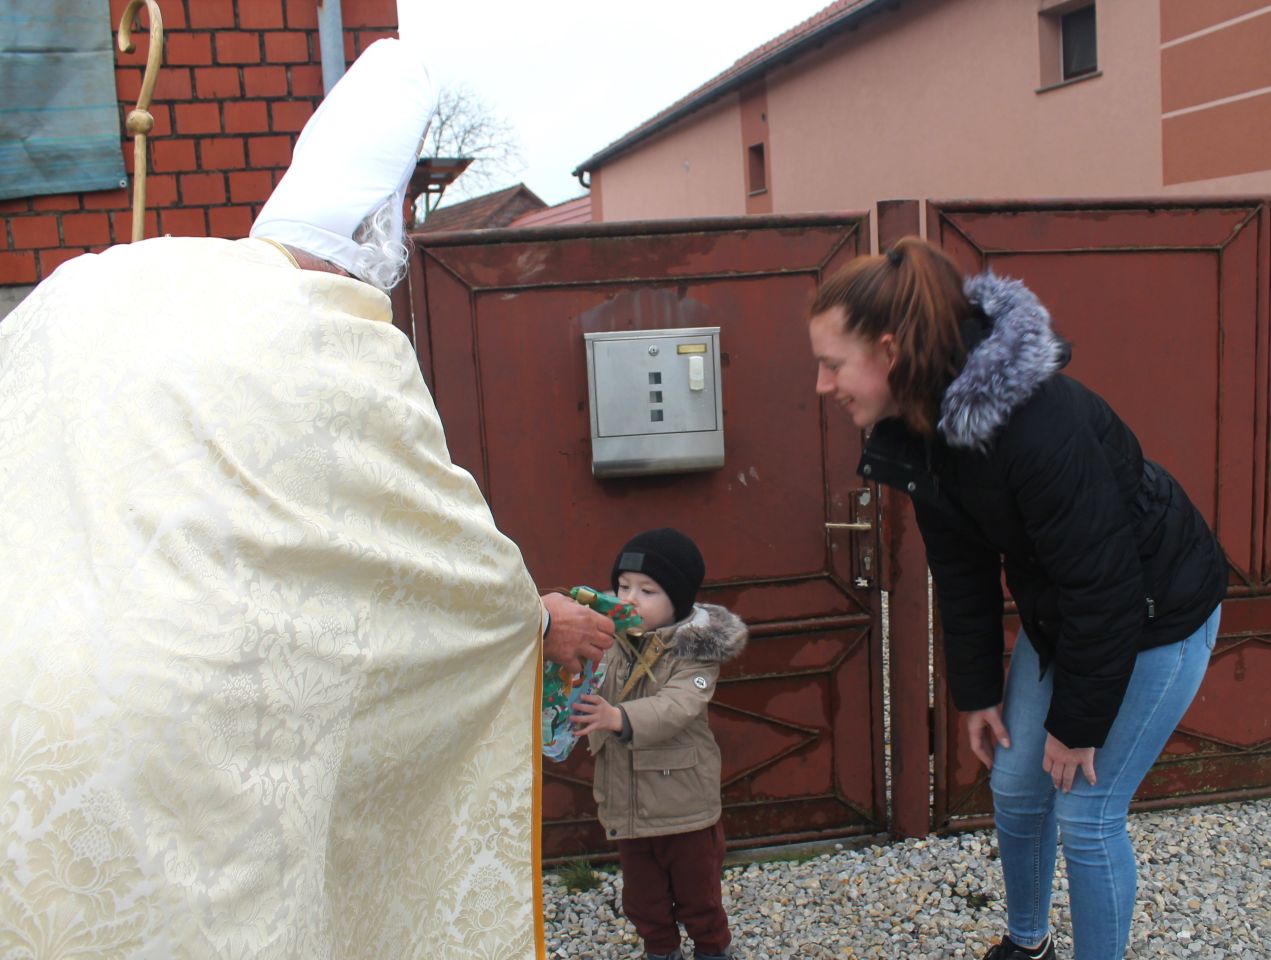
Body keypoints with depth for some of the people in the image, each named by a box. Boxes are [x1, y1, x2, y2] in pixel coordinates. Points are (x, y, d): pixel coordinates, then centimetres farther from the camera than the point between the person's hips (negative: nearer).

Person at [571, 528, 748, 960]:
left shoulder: (694, 649, -16)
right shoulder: (610, 642, -2)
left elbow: (677, 707, -32)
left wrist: (620, 718, -48)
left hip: (684, 806, -4)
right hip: (627, 805, 4)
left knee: (698, 897, 15)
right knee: (642, 901, 19)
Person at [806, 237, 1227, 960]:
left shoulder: (1040, 422, -36)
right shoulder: (912, 430, -11)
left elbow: (1105, 586, -28)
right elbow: (962, 570, 0)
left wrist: (1078, 723, -18)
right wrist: (978, 691, 4)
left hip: (1154, 614, -7)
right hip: (1057, 614, 7)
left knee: (1086, 811, -3)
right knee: (1015, 788, 13)